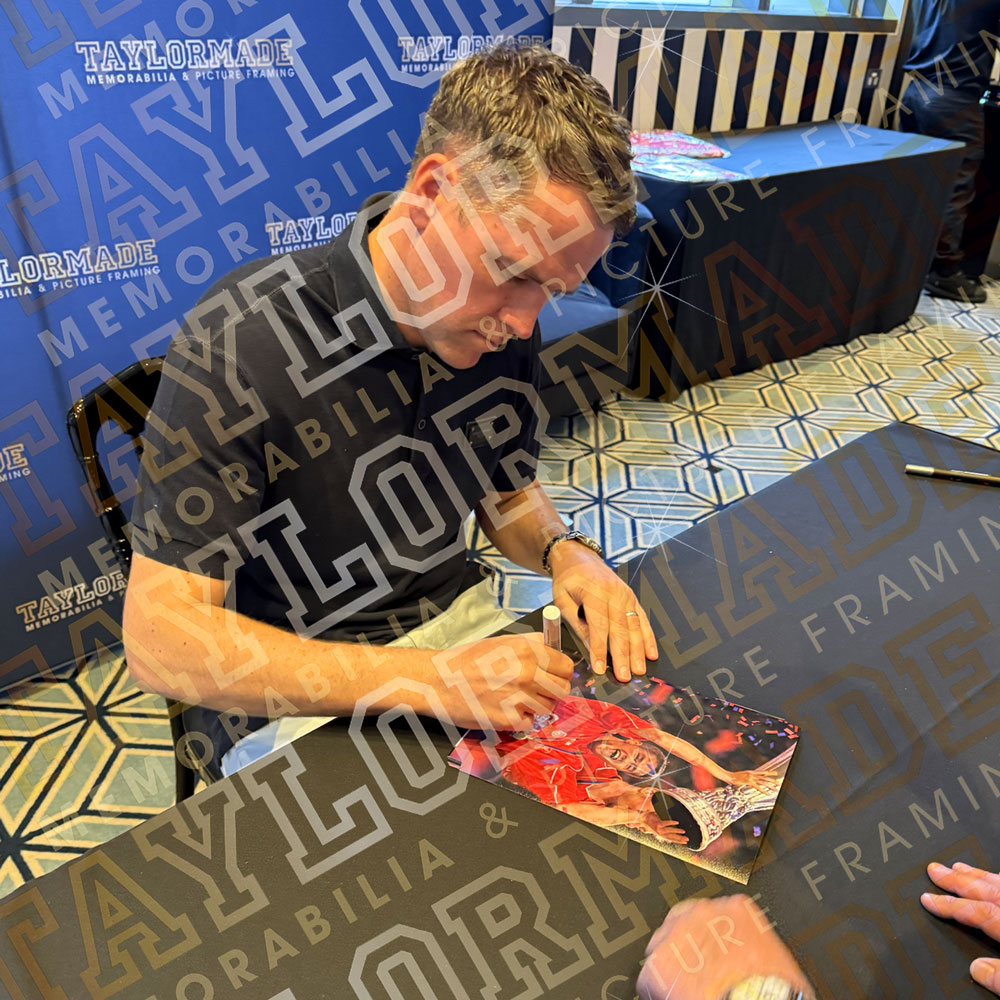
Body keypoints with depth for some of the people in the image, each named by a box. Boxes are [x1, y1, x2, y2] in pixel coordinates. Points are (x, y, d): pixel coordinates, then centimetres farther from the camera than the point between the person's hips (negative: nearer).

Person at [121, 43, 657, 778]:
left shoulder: (500, 318, -5)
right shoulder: (240, 345, -24)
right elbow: (161, 641, -23)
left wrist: (564, 552, -12)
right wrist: (423, 679, -31)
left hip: (458, 624, 5)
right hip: (294, 703, -4)